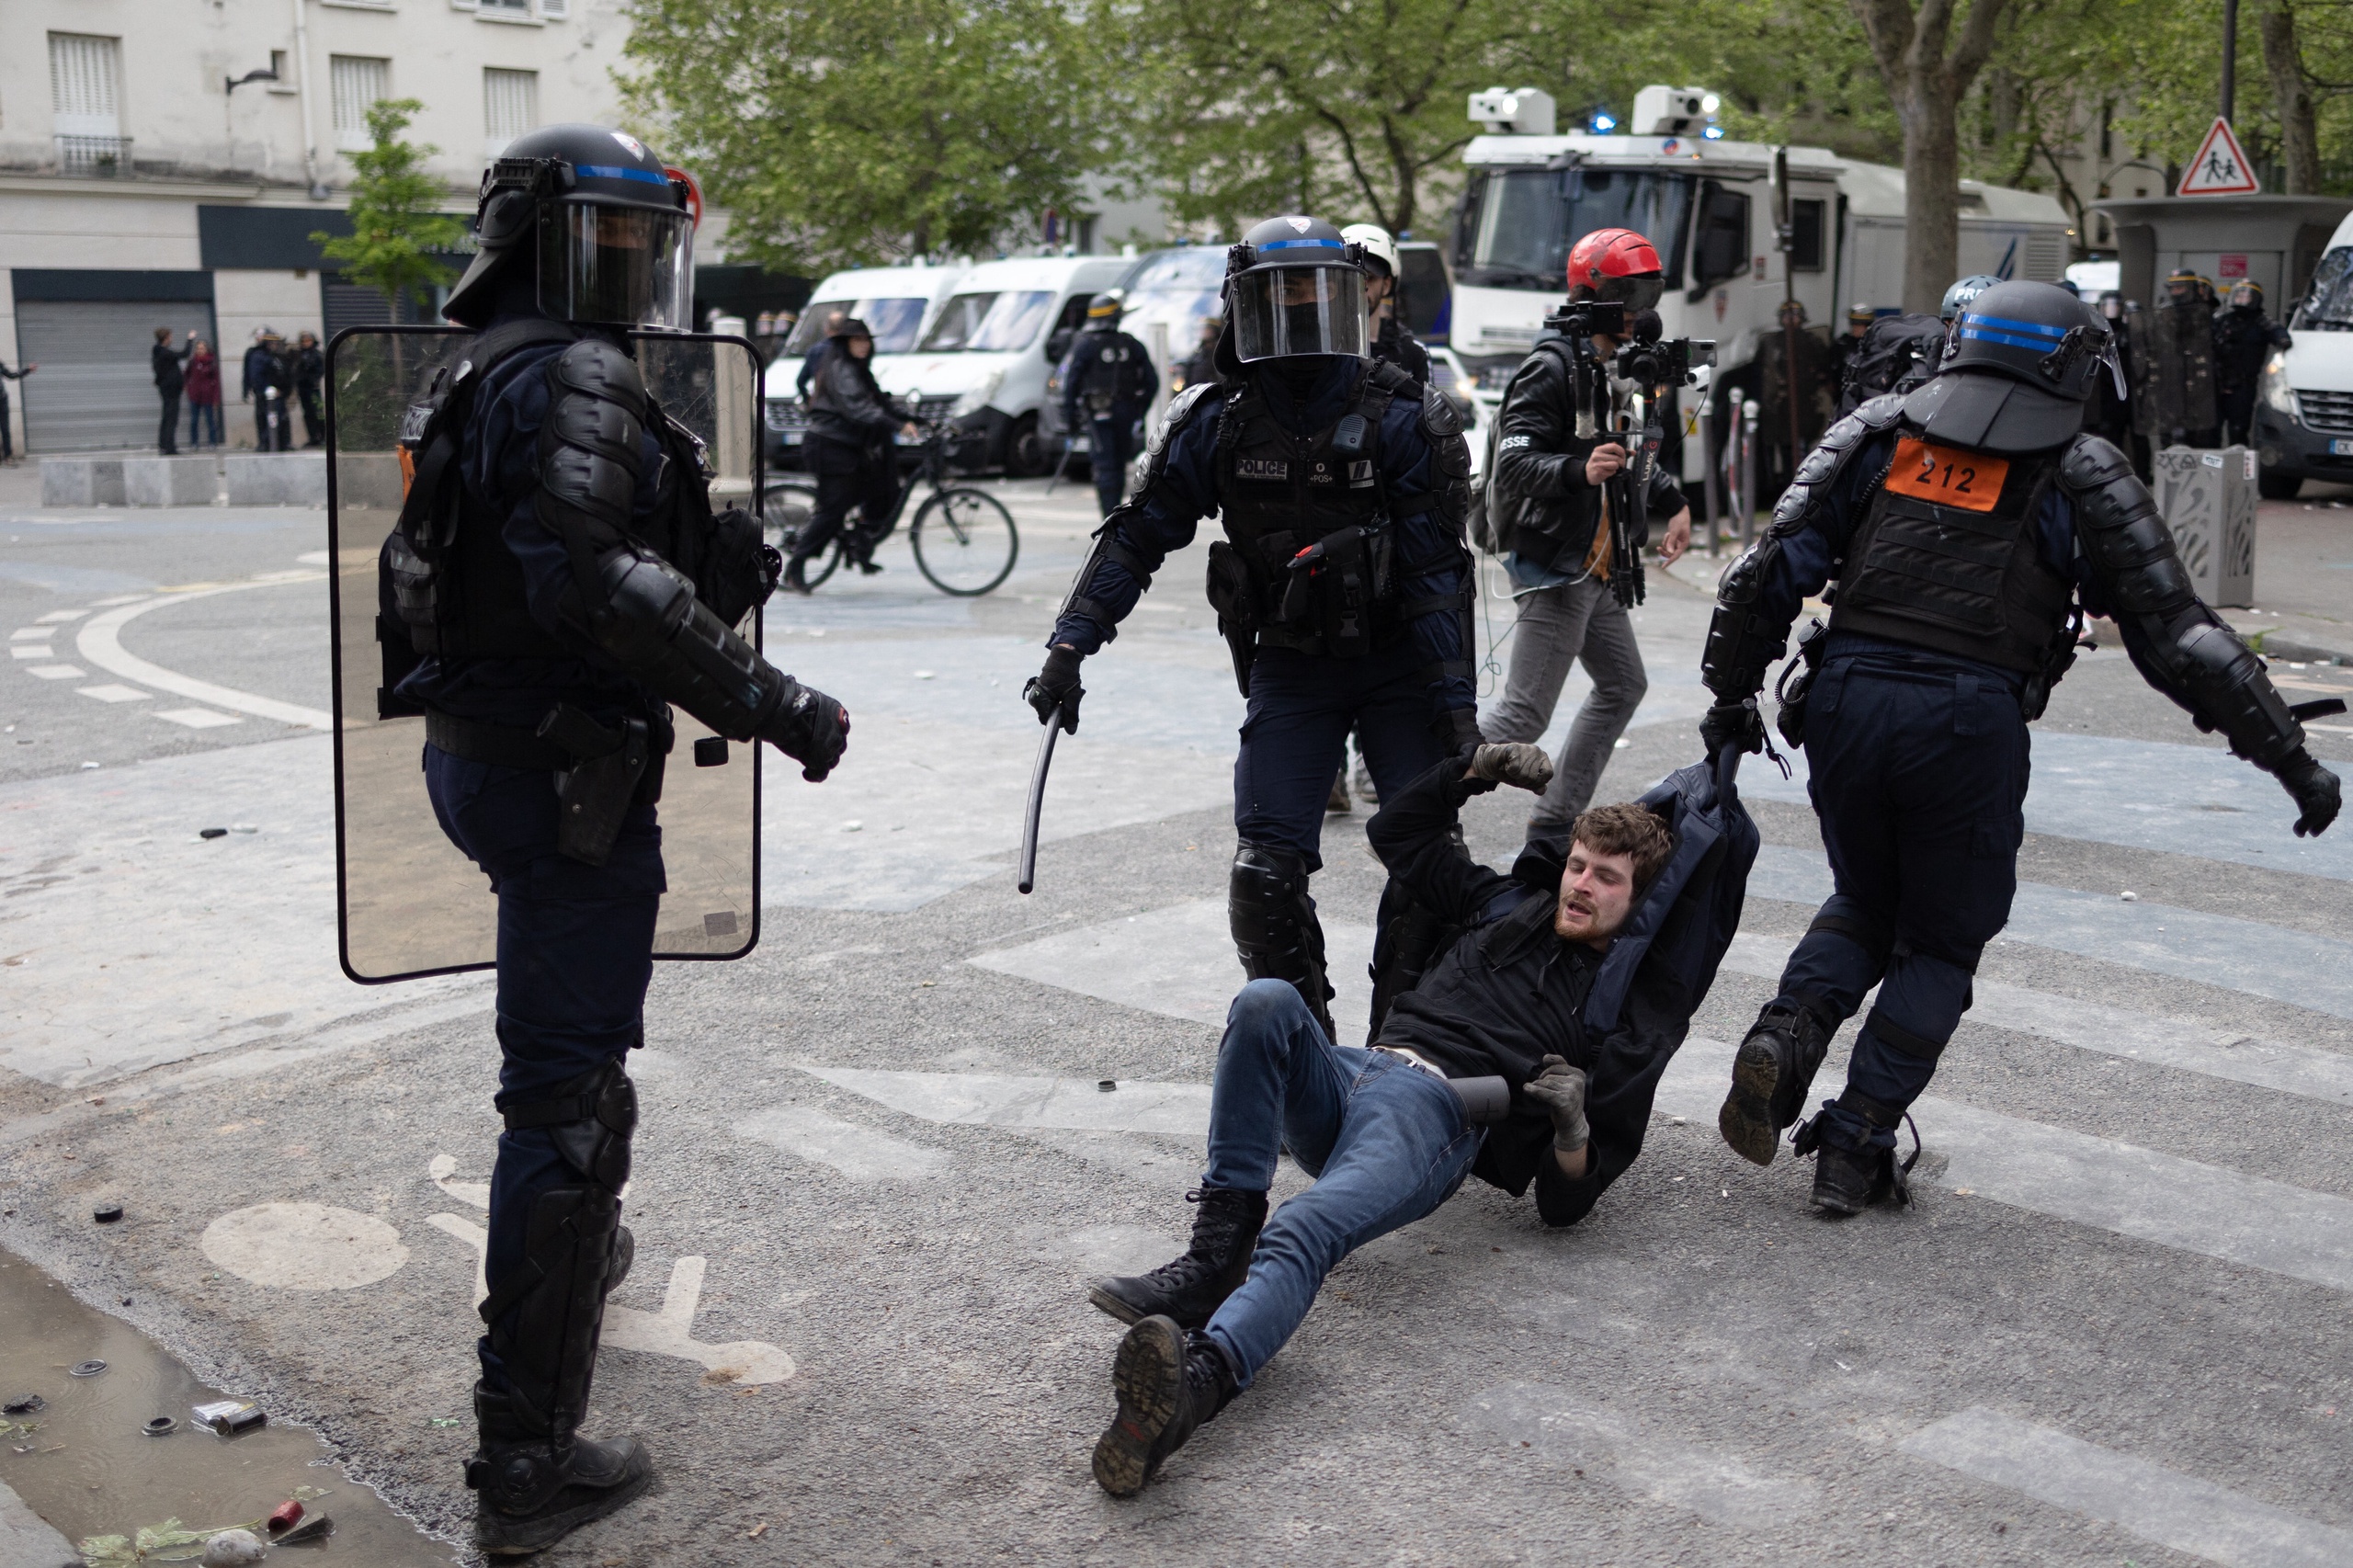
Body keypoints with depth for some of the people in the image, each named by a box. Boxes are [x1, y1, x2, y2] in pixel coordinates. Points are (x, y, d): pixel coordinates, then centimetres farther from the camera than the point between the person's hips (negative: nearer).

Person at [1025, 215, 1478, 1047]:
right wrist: (1069, 647, -6)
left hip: (1398, 663, -1)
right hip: (1288, 663, 1)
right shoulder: (1216, 423, -3)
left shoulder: (1398, 420, -9)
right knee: (1267, 869, -8)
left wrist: (1455, 698, -15)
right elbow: (1137, 536, 1)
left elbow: (1434, 570, -10)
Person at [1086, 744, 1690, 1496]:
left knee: (1303, 1232, -37)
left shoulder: (1635, 1017, 15)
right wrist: (1477, 768, 25)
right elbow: (1399, 833, 37)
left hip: (1438, 1114, -5)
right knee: (1266, 1002, -30)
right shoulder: (1514, 904, 30)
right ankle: (1216, 1252, -33)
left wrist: (1574, 1125, -14)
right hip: (1353, 1071, 6)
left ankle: (1197, 1382, -64)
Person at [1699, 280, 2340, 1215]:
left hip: (1845, 703, 3)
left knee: (1864, 902, 26)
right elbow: (2181, 638, 3)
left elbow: (1770, 570, 5)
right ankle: (1856, 1146, 10)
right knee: (1940, 944, 16)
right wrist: (2291, 760, 9)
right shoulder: (2081, 478, 5)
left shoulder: (1881, 433, 12)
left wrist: (1732, 693, 15)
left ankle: (1788, 1033, 0)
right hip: (1969, 723, -3)